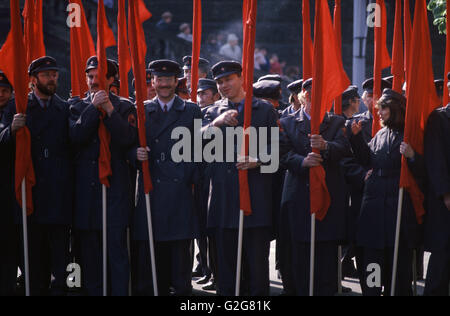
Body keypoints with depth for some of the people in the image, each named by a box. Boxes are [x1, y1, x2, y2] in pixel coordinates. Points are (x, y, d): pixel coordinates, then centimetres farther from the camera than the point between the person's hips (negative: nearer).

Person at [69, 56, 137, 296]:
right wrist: (93, 108, -12)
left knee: (116, 247, -5)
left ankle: (119, 292, -3)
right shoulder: (79, 106, 12)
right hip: (86, 185, 3)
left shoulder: (124, 107, 6)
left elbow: (129, 139, -9)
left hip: (115, 186, -2)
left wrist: (110, 110, -14)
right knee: (89, 249, 5)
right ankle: (92, 291, 12)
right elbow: (75, 137, -5)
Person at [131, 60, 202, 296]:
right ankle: (152, 290, 4)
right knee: (149, 249, -1)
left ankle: (182, 288, 3)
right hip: (150, 190, 2)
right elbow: (130, 146, 14)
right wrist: (137, 154, -8)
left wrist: (193, 179, -3)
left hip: (180, 190, -1)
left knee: (180, 248, -3)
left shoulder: (192, 111, 9)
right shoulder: (142, 111, 13)